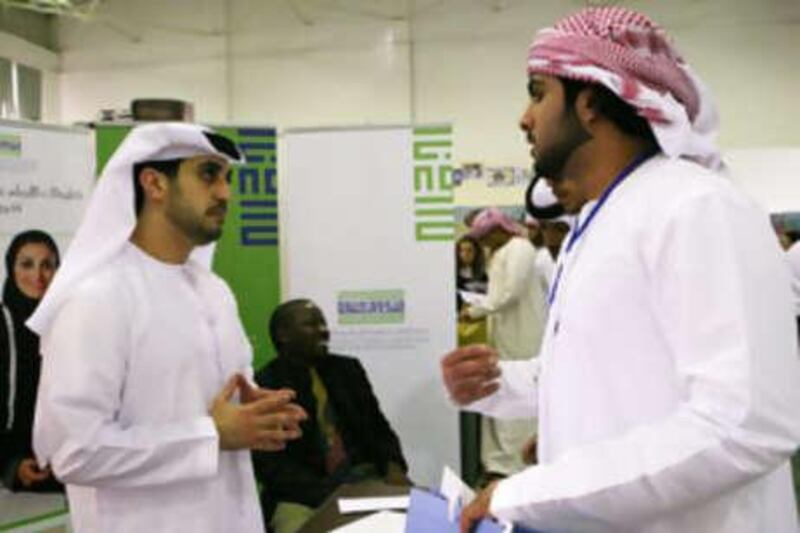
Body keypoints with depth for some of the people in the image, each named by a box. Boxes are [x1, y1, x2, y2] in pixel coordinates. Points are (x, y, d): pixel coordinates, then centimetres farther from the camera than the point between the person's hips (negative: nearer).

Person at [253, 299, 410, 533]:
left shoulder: (348, 368, 12)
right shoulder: (262, 386, -4)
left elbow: (378, 426, 14)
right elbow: (271, 465, -10)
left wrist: (394, 467, -8)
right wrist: (331, 494, -22)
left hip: (363, 476, 5)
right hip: (302, 495, -4)